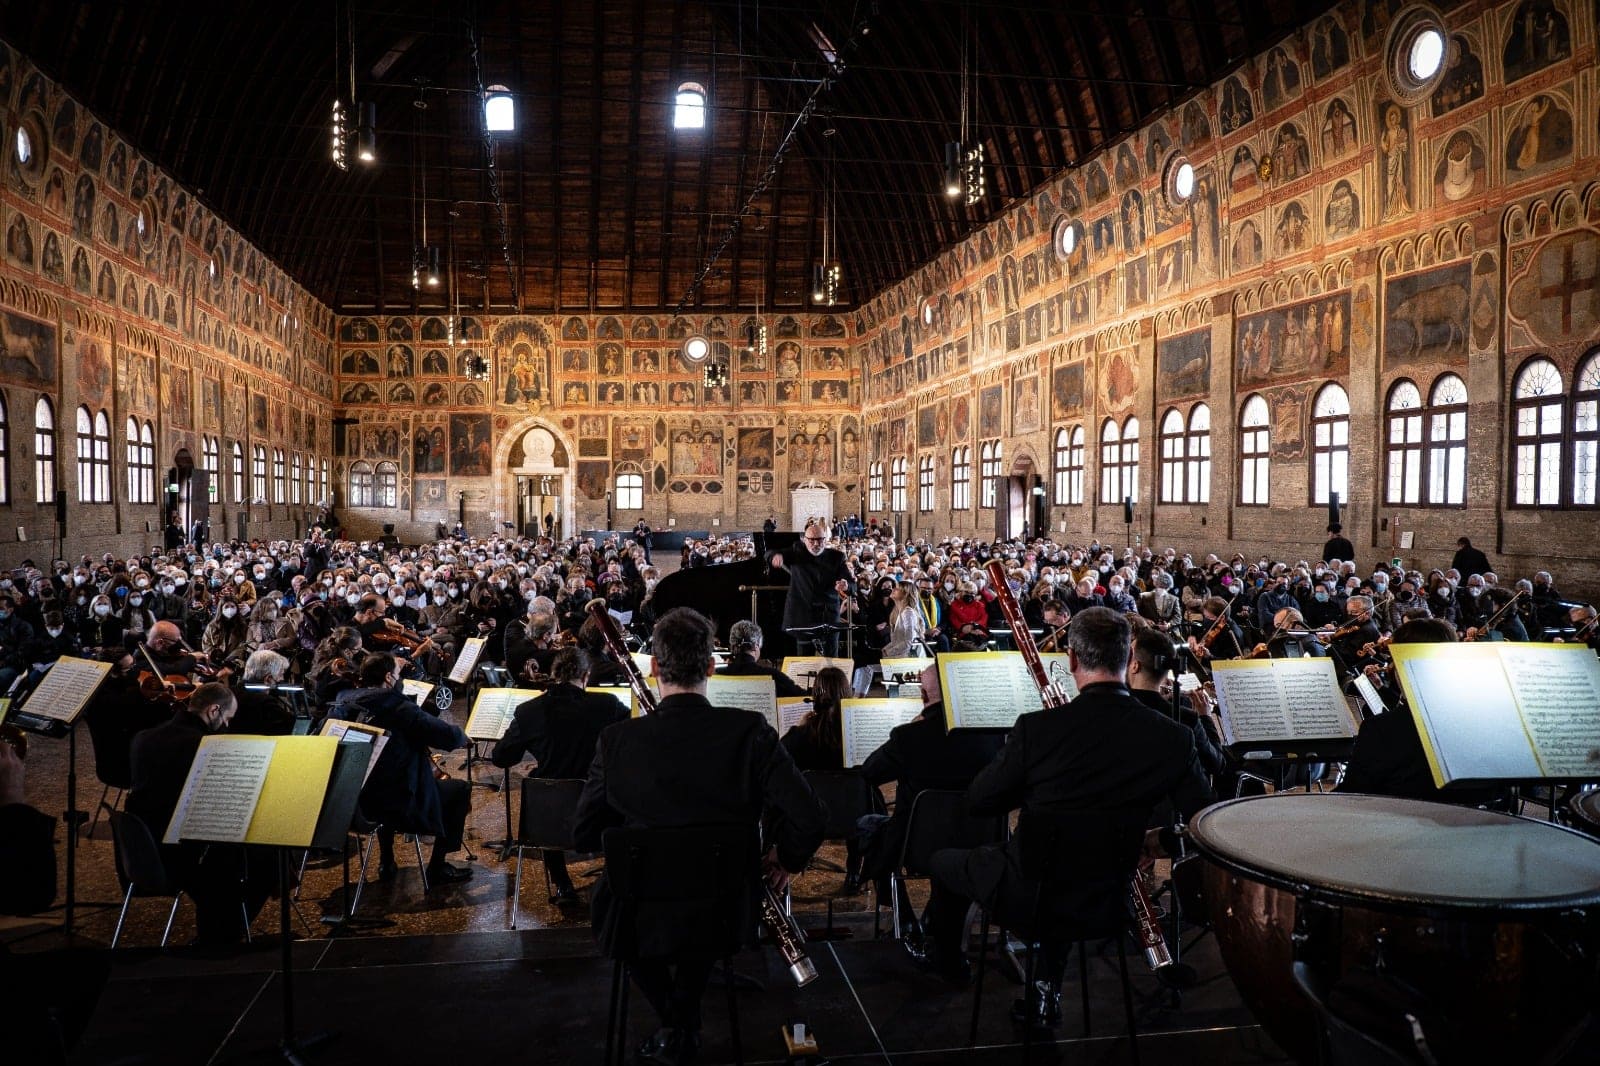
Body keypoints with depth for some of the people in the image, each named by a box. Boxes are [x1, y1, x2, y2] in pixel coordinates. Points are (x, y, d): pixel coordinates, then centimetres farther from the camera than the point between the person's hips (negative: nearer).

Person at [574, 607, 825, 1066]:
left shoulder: (617, 740, -17)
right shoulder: (749, 732, -18)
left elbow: (585, 837, -5)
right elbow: (810, 819, -20)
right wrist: (785, 859, 1)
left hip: (642, 919, -1)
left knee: (609, 891, 33)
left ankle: (675, 1026, 28)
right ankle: (685, 1026, 41)